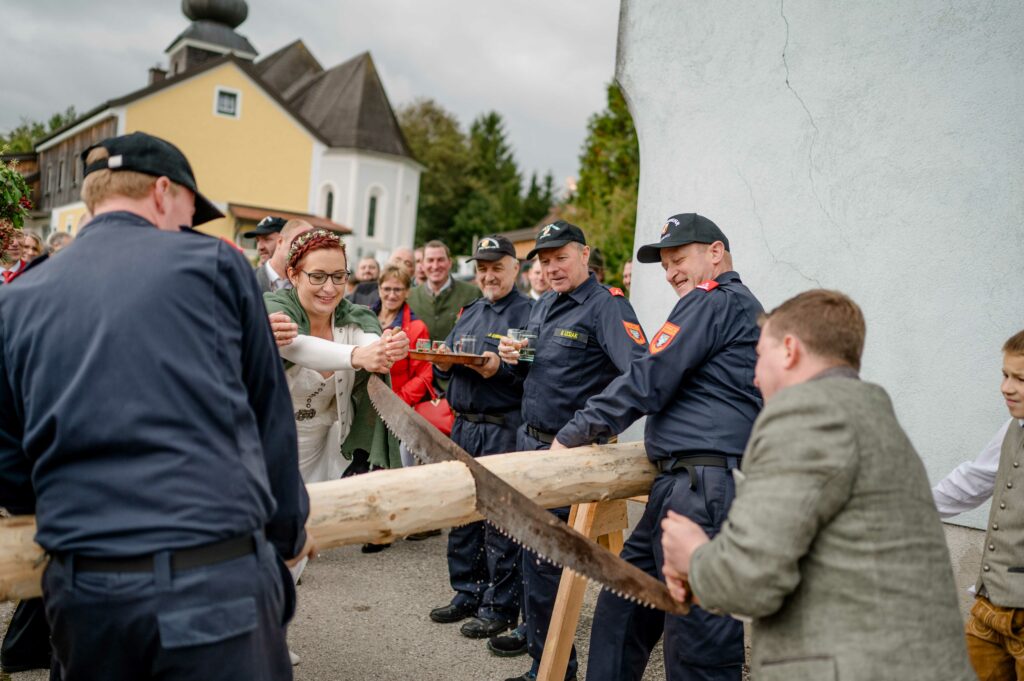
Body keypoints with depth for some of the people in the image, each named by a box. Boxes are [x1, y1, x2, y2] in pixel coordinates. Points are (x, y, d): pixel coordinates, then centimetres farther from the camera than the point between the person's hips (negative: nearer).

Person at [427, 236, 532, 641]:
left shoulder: (528, 313, -7)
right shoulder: (470, 312, 18)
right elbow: (445, 369, 20)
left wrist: (502, 368, -27)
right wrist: (441, 363, -2)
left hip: (503, 430, -8)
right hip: (463, 425, 8)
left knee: (499, 520, -1)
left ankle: (499, 607, 12)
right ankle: (467, 594, 29)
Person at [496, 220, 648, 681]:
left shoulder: (606, 305, -15)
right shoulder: (544, 305, 13)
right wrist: (514, 357, 1)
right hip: (529, 440, 9)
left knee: (543, 556, -2)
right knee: (530, 544, 20)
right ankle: (533, 630, 41)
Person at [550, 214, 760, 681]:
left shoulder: (711, 300, -6)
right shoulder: (744, 306, 24)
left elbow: (647, 381, -13)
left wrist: (572, 435, -5)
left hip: (702, 488, -10)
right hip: (683, 484, 10)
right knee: (622, 608, 16)